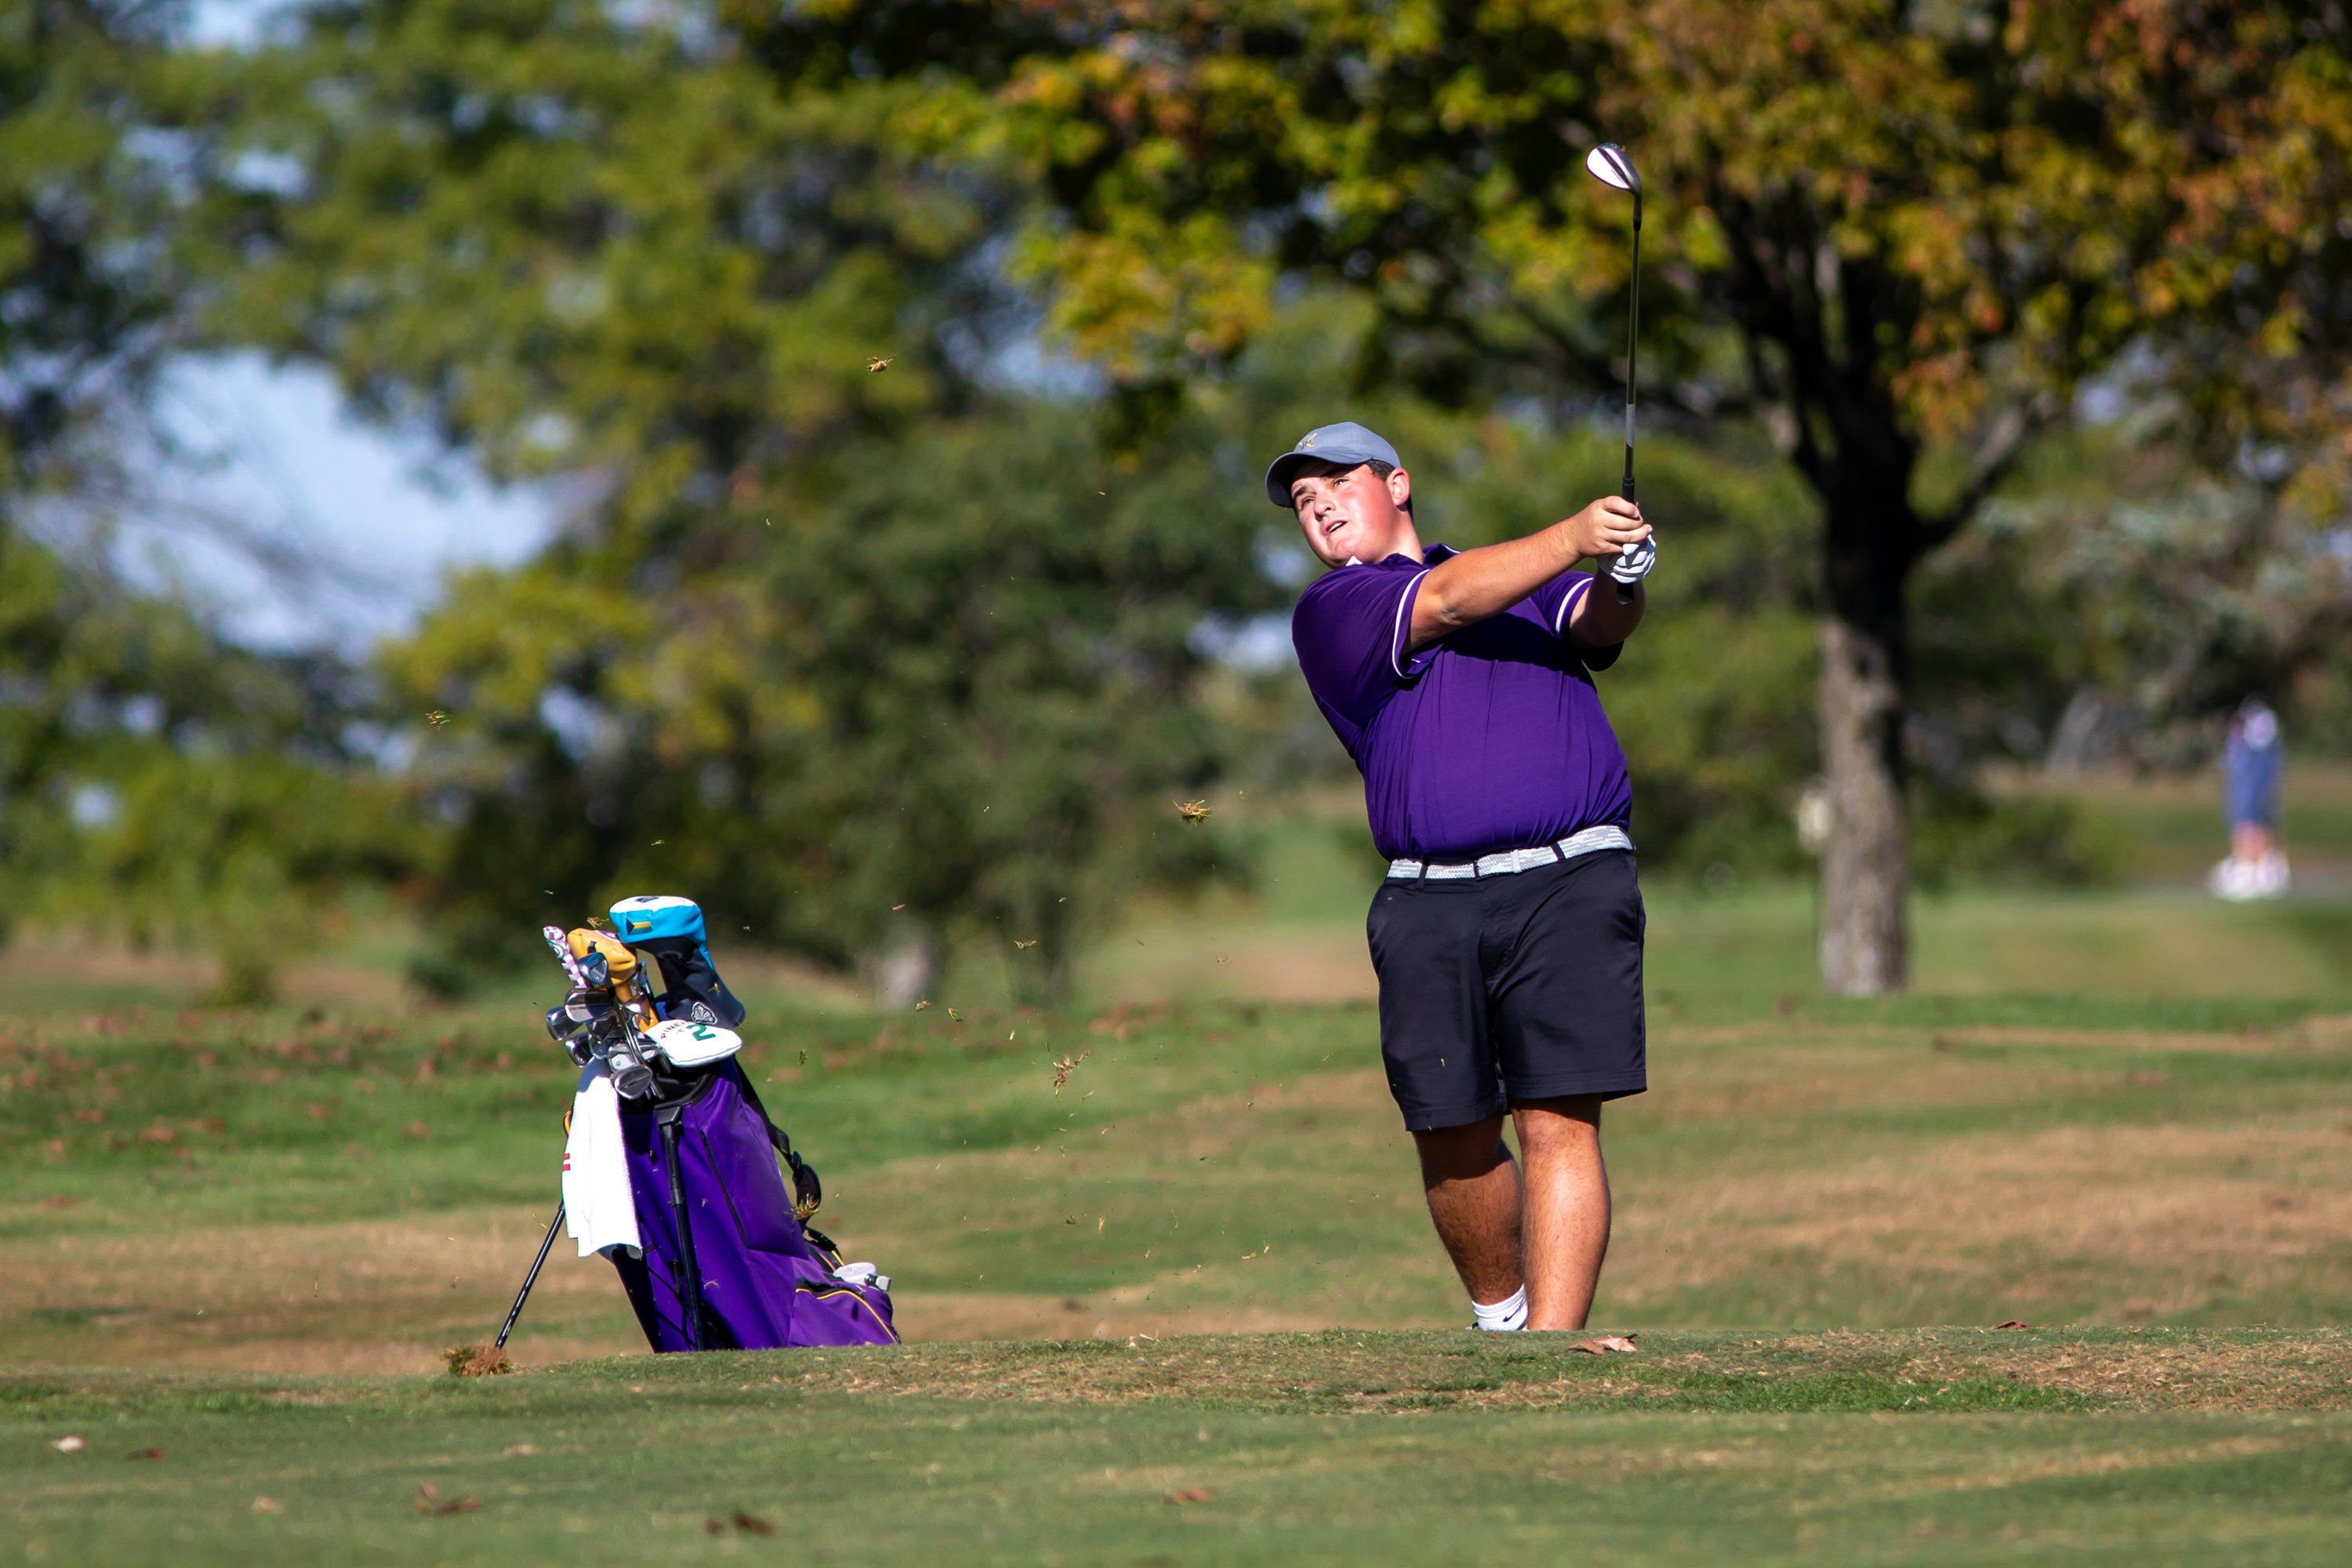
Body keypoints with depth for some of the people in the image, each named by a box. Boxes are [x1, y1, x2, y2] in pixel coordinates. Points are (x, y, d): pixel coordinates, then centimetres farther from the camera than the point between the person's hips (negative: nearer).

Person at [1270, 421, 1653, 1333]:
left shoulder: (1525, 576, 21)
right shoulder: (1330, 612, 12)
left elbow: (1596, 626, 2)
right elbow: (1445, 603, -5)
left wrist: (1625, 585, -22)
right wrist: (1572, 536, -16)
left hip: (1569, 882, -1)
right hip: (1430, 906, 1)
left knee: (1559, 1125, -12)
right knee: (1455, 1143, 5)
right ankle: (1499, 1319, 29)